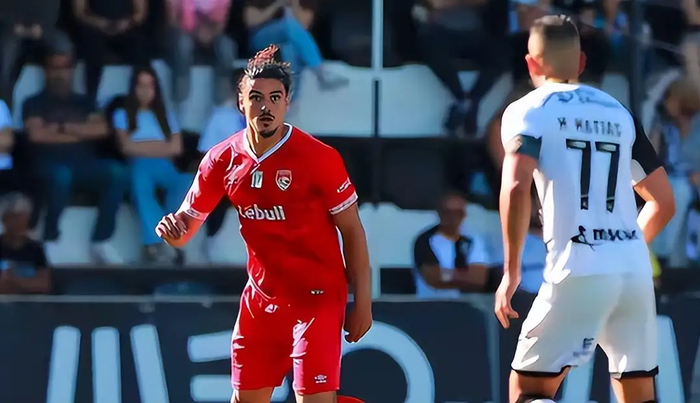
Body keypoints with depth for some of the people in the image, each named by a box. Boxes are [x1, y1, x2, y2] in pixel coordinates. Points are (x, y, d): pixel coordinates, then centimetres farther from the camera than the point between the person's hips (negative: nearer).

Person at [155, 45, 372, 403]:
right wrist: (171, 229, -20)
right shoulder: (222, 161, -2)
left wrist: (362, 303, -10)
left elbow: (352, 231, -8)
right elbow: (184, 231, 6)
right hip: (261, 300, 5)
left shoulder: (319, 158, -15)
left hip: (317, 297, -5)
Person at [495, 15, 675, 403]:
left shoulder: (528, 110, 2)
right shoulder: (620, 113, 17)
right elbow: (663, 202, 21)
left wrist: (511, 270, -7)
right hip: (635, 268, 5)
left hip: (578, 272, -4)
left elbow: (516, 188, -15)